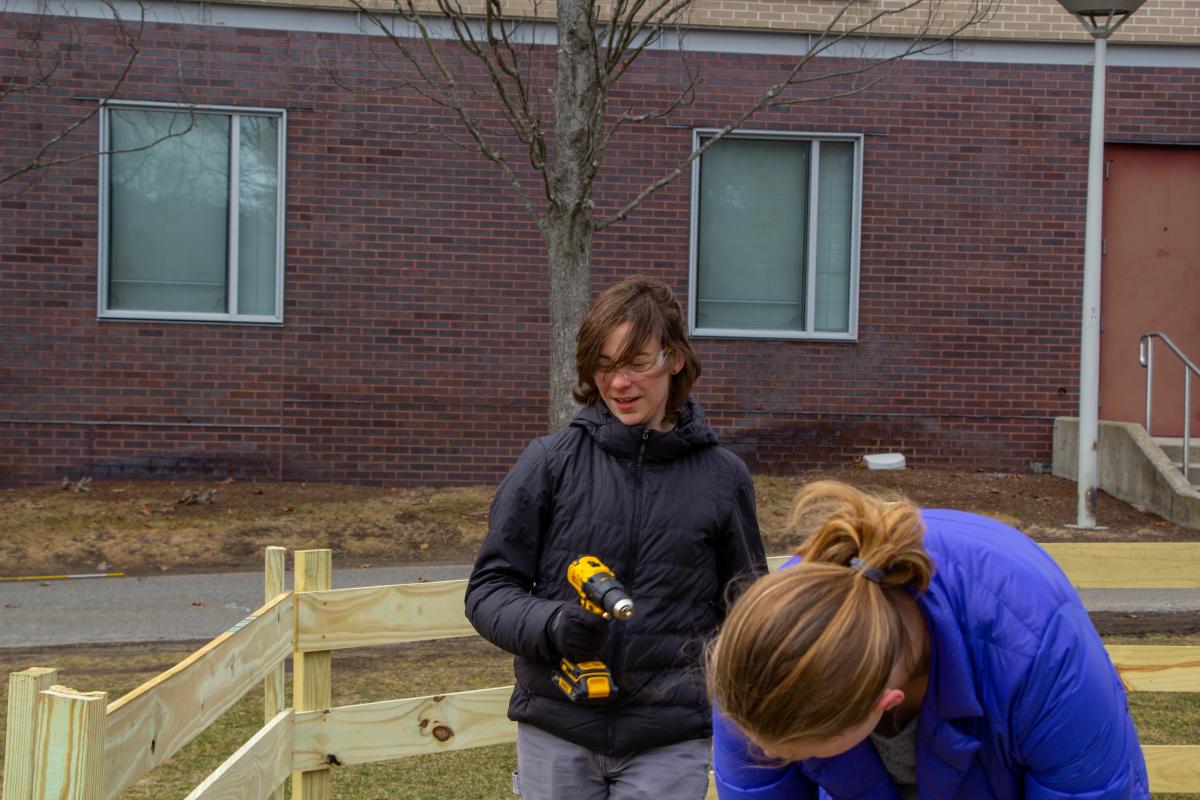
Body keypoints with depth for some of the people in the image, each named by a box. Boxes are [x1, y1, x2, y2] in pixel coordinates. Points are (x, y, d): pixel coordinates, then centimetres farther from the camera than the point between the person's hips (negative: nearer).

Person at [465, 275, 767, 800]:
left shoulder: (721, 476, 1)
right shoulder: (550, 462, -1)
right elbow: (488, 589, 1)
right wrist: (552, 626, -18)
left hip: (669, 742, 0)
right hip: (555, 737, 1)